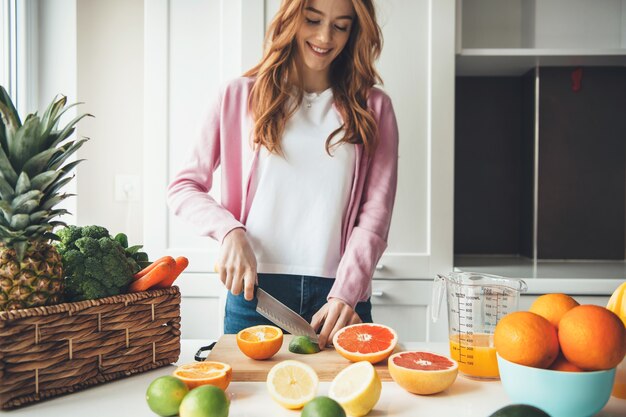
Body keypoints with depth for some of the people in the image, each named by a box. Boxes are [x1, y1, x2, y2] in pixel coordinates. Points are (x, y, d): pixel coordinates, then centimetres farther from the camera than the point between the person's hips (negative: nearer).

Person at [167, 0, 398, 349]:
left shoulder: (373, 107, 6)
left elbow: (375, 215, -1)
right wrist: (231, 232, -12)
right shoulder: (242, 95, 5)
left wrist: (345, 294, -14)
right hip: (254, 290, 0)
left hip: (340, 297, 0)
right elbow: (184, 187, 6)